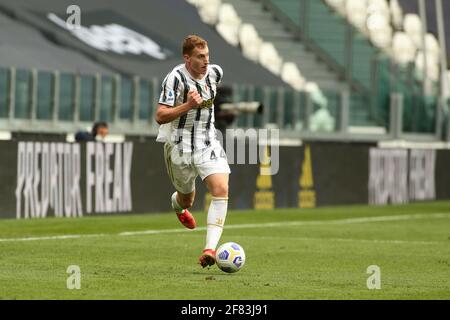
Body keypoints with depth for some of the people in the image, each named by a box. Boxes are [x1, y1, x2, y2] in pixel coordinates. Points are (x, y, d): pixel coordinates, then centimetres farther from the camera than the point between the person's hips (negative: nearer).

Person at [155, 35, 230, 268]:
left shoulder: (215, 73, 1)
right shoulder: (175, 78, -16)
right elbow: (160, 116, -20)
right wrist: (188, 105, -30)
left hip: (208, 144, 3)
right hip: (179, 146, -3)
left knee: (221, 190, -19)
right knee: (187, 198, 13)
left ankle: (210, 248, -24)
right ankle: (177, 203, 55)